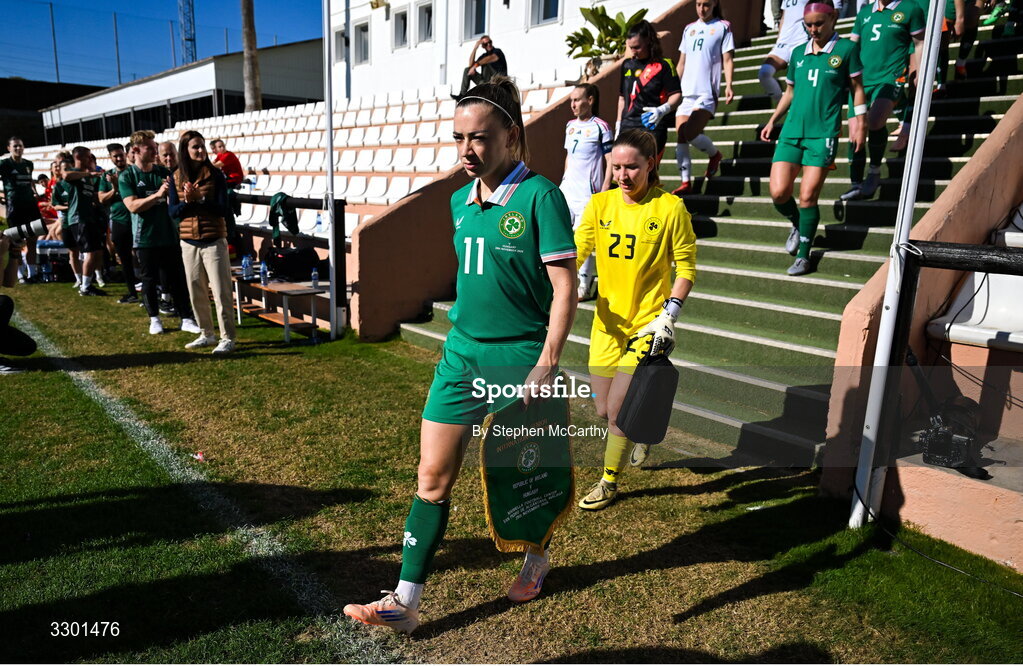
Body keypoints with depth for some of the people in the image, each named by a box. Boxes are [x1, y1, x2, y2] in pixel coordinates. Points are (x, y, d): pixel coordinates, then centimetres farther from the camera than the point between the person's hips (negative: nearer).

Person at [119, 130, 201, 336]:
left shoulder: (163, 171, 7)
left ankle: (186, 319, 8)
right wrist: (158, 194, -25)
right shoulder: (126, 176, -3)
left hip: (168, 234, 3)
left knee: (178, 278, 2)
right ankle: (154, 319, 21)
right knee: (149, 279, 7)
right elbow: (132, 206, -14)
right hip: (145, 237, -3)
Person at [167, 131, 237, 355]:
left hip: (214, 241, -4)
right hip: (189, 243, 4)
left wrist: (199, 199, -21)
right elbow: (173, 211, 2)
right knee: (196, 292, 11)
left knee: (222, 291, -4)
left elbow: (222, 208, -10)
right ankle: (207, 334, 25)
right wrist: (188, 201, -16)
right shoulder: (176, 178, 6)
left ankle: (228, 338, 3)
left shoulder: (215, 175, -4)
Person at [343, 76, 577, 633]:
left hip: (520, 359, -5)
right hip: (461, 354, 6)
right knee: (433, 477, 4)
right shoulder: (460, 201, 8)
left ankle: (536, 556, 42)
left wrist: (546, 364, -20)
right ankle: (405, 600, 14)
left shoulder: (540, 196, -12)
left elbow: (564, 289, -15)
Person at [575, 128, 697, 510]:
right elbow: (574, 252, -5)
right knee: (603, 410, 12)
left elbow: (686, 268, -4)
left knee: (616, 409, -6)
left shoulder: (671, 208, -9)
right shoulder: (600, 204, 2)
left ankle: (609, 482, 20)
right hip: (607, 322, 5)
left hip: (647, 324, -4)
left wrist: (669, 315, -14)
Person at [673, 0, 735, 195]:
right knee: (680, 139, -2)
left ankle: (714, 154, 12)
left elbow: (727, 60, 1)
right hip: (685, 92, 5)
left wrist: (728, 85, -12)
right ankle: (685, 182, 5)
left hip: (707, 93, -5)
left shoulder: (723, 27, 5)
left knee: (690, 134, -18)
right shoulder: (689, 29, 18)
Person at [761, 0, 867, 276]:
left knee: (808, 196, -9)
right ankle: (797, 225, 28)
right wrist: (772, 121, 19)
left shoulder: (846, 49, 3)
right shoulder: (798, 52, 14)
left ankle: (804, 256, 4)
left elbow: (857, 88, 6)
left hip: (823, 133, -4)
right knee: (779, 193, -5)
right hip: (792, 131, 4)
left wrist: (859, 123, -2)